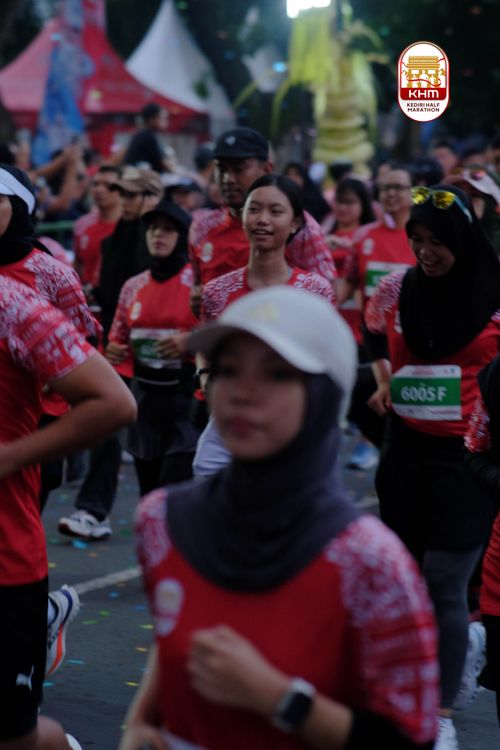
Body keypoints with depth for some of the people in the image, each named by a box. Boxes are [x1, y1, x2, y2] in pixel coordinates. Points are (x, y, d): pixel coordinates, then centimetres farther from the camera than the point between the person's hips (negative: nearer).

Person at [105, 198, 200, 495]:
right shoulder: (133, 286, 9)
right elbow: (118, 336, 21)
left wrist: (190, 343, -23)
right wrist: (114, 350, -1)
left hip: (186, 396, -6)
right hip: (144, 396, 6)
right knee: (149, 492, 11)